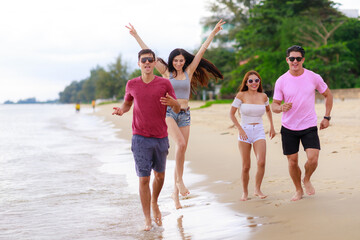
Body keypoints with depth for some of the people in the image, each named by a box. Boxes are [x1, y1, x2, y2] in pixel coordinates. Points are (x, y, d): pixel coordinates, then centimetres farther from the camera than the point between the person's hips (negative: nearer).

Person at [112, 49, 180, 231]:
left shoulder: (164, 84, -1)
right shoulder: (132, 84, 2)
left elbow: (177, 110, 2)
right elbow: (127, 103, 19)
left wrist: (173, 103, -22)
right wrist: (121, 109, -4)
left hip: (161, 137, 1)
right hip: (140, 138, -1)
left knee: (159, 175, 16)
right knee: (143, 178, -4)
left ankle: (154, 203, 44)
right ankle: (147, 219, 7)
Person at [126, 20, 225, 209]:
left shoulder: (189, 72, 9)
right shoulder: (166, 73, 4)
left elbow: (201, 51, 8)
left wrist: (213, 33, 9)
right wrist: (136, 36, 1)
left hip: (184, 115, 3)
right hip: (168, 113, -3)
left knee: (182, 151, 2)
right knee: (181, 143, -26)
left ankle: (175, 192, 11)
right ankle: (179, 180, -14)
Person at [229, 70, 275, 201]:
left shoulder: (263, 96, 6)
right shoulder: (241, 95, -4)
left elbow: (268, 110, 26)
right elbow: (231, 113, -2)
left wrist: (272, 126, 23)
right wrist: (240, 129, -10)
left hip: (259, 132, 2)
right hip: (244, 131, -2)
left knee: (261, 162, -16)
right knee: (246, 166, 0)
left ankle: (257, 189, 4)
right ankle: (245, 192, 19)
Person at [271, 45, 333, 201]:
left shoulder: (314, 77, -4)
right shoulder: (281, 81, -4)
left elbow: (328, 95, 12)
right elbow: (274, 105, 0)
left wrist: (327, 117, 6)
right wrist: (281, 108, -24)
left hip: (309, 126, 0)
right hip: (288, 128, 1)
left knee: (313, 158, -14)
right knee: (292, 162, 5)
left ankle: (307, 180, 19)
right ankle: (298, 190, 28)